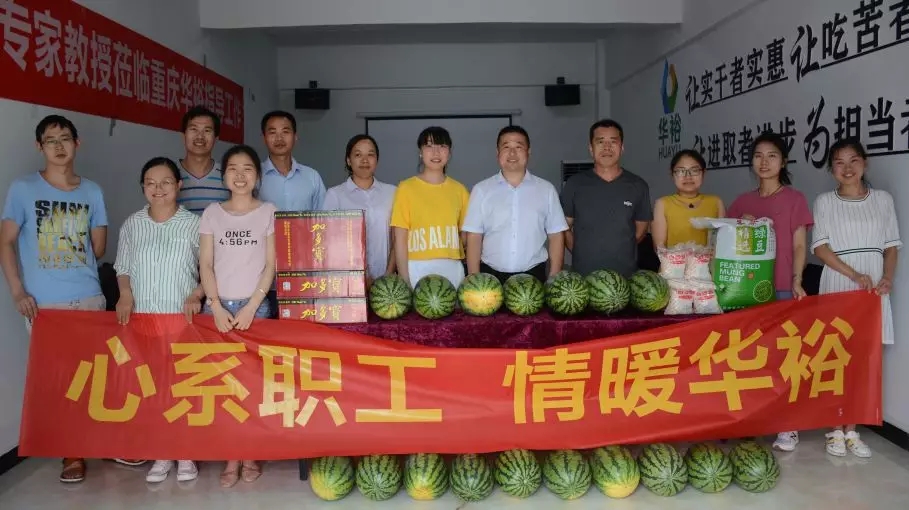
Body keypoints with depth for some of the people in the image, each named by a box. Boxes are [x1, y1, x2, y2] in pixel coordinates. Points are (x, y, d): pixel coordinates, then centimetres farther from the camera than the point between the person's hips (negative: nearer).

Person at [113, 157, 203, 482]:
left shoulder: (193, 224, -2)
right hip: (143, 318, 3)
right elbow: (123, 268, 13)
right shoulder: (132, 224, 6)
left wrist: (196, 295, -13)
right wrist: (125, 294, -4)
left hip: (183, 318, -2)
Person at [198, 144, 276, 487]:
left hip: (255, 306, -1)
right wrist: (217, 307, -8)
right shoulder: (212, 213, 7)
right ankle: (231, 457, 7)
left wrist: (251, 307, -10)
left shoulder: (268, 212, 2)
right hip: (218, 306, 2)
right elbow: (205, 265, 4)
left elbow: (271, 265, -1)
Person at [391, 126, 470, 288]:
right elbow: (400, 239, -3)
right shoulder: (406, 188, 0)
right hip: (417, 270, -2)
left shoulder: (459, 189, 8)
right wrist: (405, 281, -9)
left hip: (452, 270, 3)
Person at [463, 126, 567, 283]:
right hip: (491, 276, 0)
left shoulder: (546, 189, 4)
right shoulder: (481, 190, 3)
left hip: (534, 276, 1)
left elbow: (556, 236, 5)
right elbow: (474, 237, 1)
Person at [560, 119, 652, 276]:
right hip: (582, 274, 0)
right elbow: (564, 227, 6)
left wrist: (621, 250, 5)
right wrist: (581, 253, -1)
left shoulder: (638, 186, 2)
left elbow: (641, 228, 11)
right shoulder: (574, 184, 0)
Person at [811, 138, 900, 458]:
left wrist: (888, 277, -7)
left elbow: (891, 245, 10)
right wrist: (854, 275, -14)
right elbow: (820, 247, -4)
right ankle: (836, 431, 9)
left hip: (874, 288, 2)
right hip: (838, 286, -2)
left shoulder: (882, 199, 9)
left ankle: (851, 431, 12)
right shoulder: (825, 202, 3)